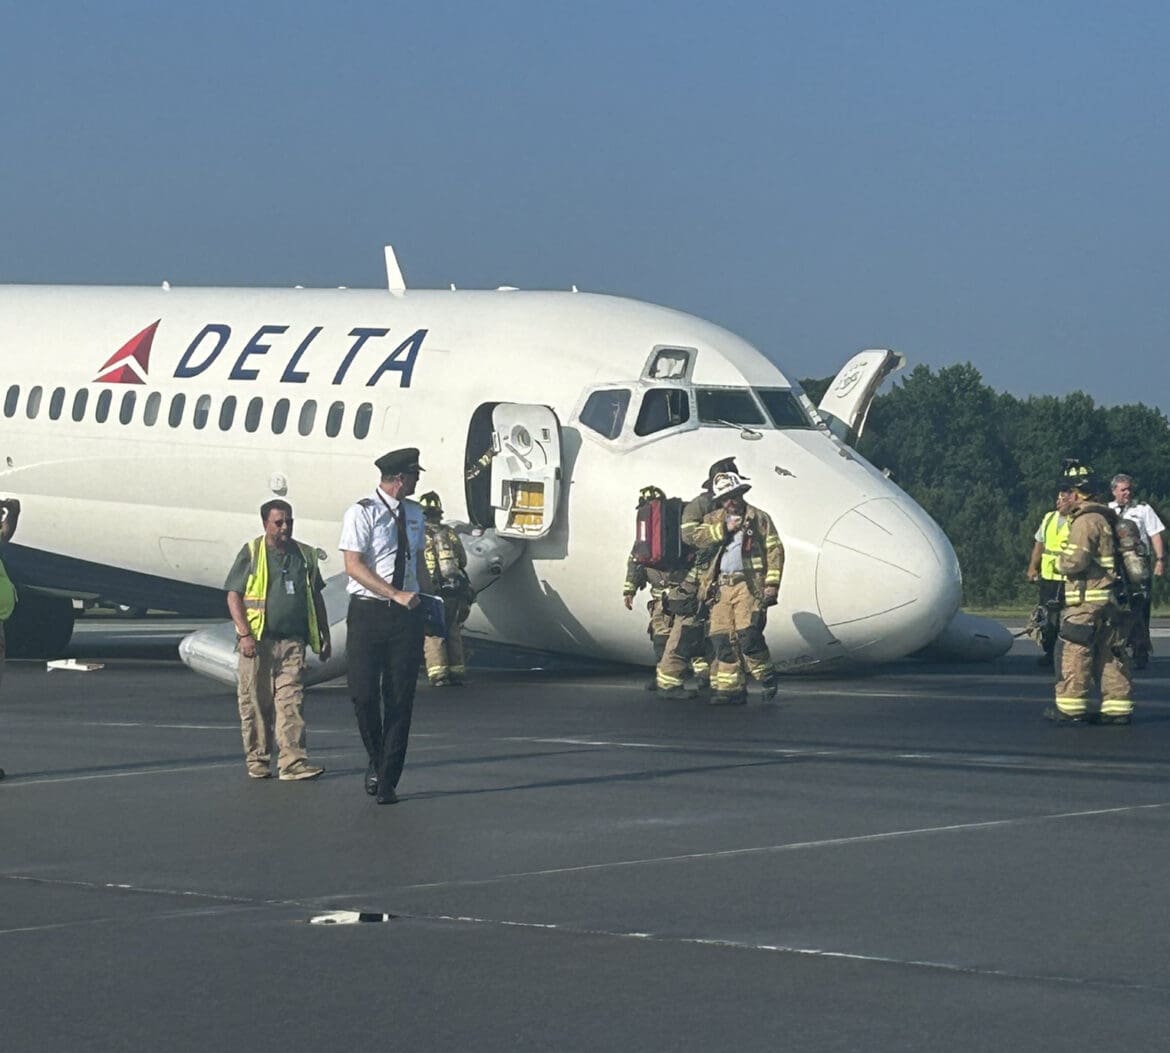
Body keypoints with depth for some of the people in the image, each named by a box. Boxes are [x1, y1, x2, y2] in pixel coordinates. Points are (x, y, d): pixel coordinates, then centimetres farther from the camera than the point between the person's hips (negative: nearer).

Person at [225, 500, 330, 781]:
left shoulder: (304, 555, 14)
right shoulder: (251, 554, 1)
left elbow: (315, 598, 22)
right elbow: (234, 596, -3)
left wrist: (325, 636, 20)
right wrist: (244, 634, -12)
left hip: (292, 642, 3)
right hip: (257, 642, -3)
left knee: (291, 701, -7)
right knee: (255, 703, 3)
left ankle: (293, 762, -12)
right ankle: (257, 760, 13)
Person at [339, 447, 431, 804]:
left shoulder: (414, 514, 12)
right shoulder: (362, 513, -7)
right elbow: (354, 566, -13)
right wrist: (396, 595, -19)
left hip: (406, 615, 5)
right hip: (368, 612, -4)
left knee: (400, 699, 1)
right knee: (364, 693, -8)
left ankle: (387, 782, 4)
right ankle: (377, 761, 18)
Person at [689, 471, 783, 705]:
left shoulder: (759, 518, 9)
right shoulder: (713, 519, 19)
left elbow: (774, 550, 3)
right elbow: (698, 538, 1)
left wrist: (772, 583, -6)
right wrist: (724, 529, -9)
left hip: (748, 584, -4)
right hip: (721, 587, 4)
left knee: (747, 633, -18)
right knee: (722, 638, -2)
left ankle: (767, 678, 0)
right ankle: (730, 688, 4)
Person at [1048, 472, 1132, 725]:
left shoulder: (1086, 521, -14)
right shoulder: (1106, 519, 17)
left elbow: (1076, 560, -20)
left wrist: (1061, 562, 0)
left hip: (1087, 600, -9)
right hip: (1110, 598, 9)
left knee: (1076, 653, -5)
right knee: (1111, 654, 9)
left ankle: (1070, 708, -4)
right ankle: (1117, 707, 9)